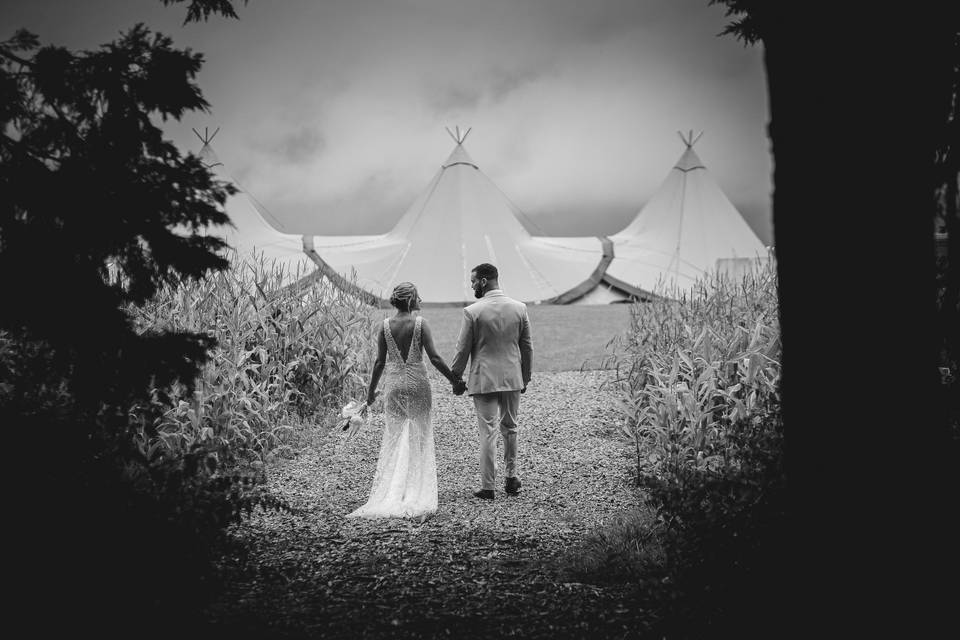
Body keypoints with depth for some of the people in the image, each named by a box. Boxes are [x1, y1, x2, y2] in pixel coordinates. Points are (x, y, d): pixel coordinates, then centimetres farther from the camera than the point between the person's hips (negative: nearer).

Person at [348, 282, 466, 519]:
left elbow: (380, 362, 0)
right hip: (417, 383, -2)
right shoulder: (420, 323, -9)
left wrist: (371, 389, 10)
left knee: (394, 438, 9)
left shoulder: (386, 325, -1)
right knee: (419, 437, 8)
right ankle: (417, 492, 8)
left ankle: (392, 493, 5)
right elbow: (434, 358, -11)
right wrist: (455, 380, -3)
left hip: (394, 384, 2)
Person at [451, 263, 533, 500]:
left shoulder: (472, 312, -12)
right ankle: (511, 477, 28)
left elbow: (462, 350, -7)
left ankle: (487, 487, 4)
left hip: (484, 380, -4)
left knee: (488, 432, 0)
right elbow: (527, 347, 7)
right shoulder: (519, 308, 0)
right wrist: (525, 378, 17)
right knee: (509, 428, 19)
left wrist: (455, 378, 6)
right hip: (512, 379, 4)